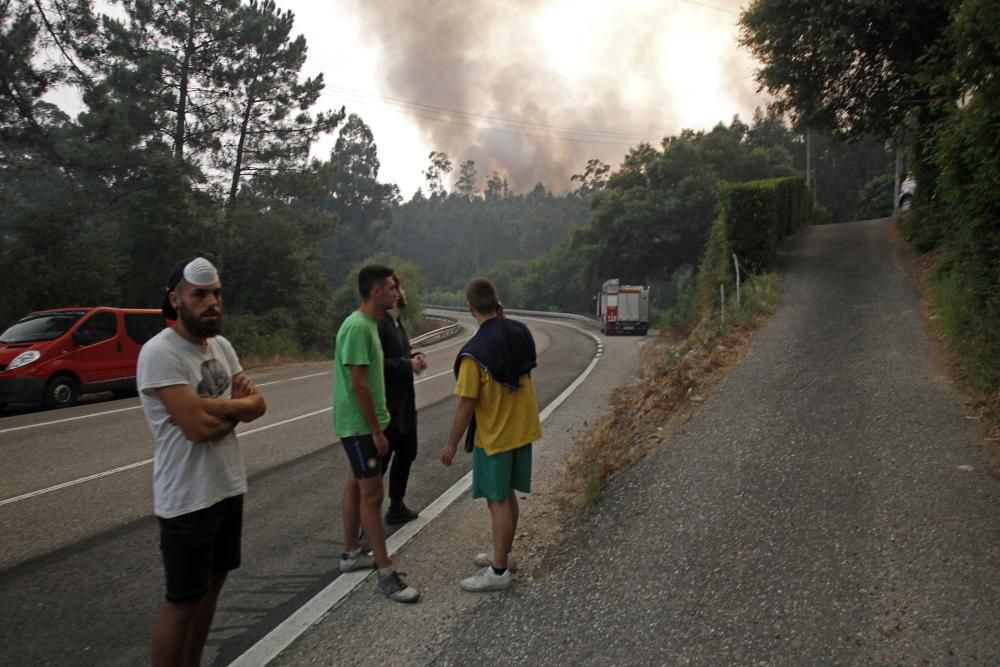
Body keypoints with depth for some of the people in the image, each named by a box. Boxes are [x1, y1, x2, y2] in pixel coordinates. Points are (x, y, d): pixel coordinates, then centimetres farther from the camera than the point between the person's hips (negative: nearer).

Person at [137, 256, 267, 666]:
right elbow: (198, 426, -27)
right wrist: (235, 405, -7)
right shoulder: (160, 352, -20)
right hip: (187, 499, -8)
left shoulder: (221, 345, 6)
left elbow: (257, 406, 3)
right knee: (183, 602, 5)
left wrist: (217, 406, -18)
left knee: (211, 585, 19)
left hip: (228, 487, 8)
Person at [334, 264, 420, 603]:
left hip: (362, 424, 10)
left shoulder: (368, 323, 9)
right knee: (372, 494, -6)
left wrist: (377, 425, 19)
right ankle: (386, 575, -1)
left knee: (356, 486, 18)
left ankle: (351, 554, 31)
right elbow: (358, 384, -24)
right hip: (360, 425, -10)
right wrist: (377, 431, -20)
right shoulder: (357, 327, -22)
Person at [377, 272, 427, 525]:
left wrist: (415, 358, 2)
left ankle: (397, 507, 36)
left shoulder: (395, 322, 13)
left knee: (406, 453, 20)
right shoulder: (378, 323, -20)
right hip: (386, 407, -10)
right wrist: (408, 365, -21)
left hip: (403, 404, 10)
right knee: (379, 461, -2)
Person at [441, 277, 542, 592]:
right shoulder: (521, 332, -4)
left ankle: (499, 572, 13)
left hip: (493, 435, -7)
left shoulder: (474, 352, -24)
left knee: (497, 501, 3)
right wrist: (502, 320, 9)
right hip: (521, 429, 7)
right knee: (507, 496, 19)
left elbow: (466, 405, -20)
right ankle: (502, 554, 34)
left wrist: (451, 443, -8)